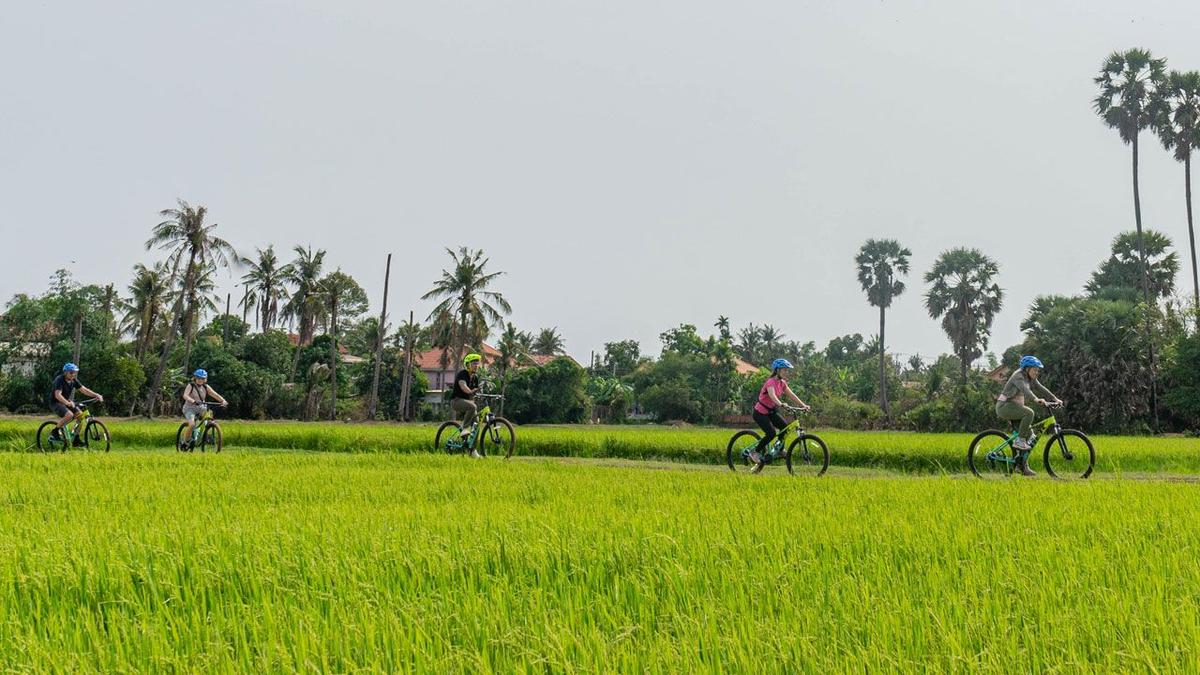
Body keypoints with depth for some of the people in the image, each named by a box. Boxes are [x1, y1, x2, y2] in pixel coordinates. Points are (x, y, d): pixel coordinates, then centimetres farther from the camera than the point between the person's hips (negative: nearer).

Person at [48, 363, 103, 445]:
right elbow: (58, 395, -34)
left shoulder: (74, 380, 0)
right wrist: (67, 403, -51)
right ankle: (55, 431, -10)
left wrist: (96, 395, -17)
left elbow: (84, 389, -2)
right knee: (69, 415, -32)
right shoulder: (59, 380, -22)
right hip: (56, 403, -7)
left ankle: (76, 439, -1)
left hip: (68, 402, 7)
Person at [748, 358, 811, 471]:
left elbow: (792, 395, 0)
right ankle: (755, 452, -5)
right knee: (771, 433, -21)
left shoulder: (782, 383, 3)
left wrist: (803, 405, -12)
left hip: (770, 411, 8)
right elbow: (772, 395, -41)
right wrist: (781, 404, -58)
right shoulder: (771, 382, -23)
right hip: (760, 412, -8)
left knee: (785, 427, -6)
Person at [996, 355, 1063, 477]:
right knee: (1029, 412, -32)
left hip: (1014, 407, 10)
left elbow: (1042, 389, 6)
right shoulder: (1018, 376, -16)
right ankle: (1019, 440, -21)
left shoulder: (1031, 379, 12)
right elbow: (1024, 389, -34)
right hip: (1005, 406, -10)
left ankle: (1022, 466, 7)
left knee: (1029, 434, 4)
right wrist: (1036, 399, -50)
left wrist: (1056, 399, -7)